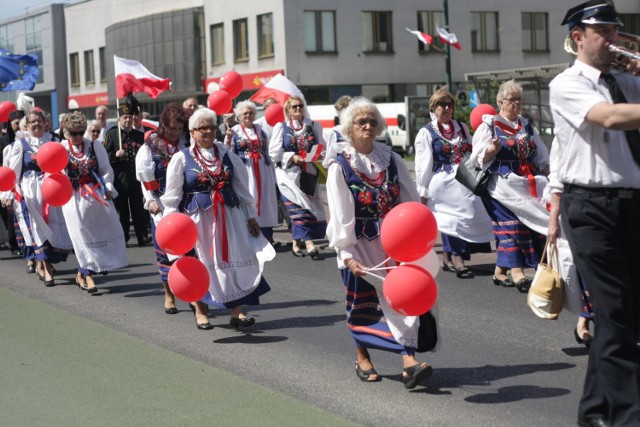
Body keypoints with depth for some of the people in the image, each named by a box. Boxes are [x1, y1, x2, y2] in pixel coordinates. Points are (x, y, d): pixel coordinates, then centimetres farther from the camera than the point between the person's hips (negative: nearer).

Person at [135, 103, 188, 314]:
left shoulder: (186, 146, 3)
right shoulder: (150, 147, 0)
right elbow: (145, 178, -5)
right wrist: (151, 201, -15)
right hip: (161, 207, 0)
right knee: (165, 249, 4)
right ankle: (169, 294, 15)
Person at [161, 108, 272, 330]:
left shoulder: (226, 154, 7)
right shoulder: (182, 158, -1)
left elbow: (241, 187, 11)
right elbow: (172, 196, -1)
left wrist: (250, 216, 10)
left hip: (229, 215, 3)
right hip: (197, 217, -2)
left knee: (234, 260, -2)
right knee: (200, 262, 3)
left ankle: (236, 312, 4)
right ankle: (200, 311, 17)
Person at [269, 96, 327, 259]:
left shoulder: (314, 126, 11)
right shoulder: (281, 127, 4)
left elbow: (322, 148, 15)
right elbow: (274, 152, -1)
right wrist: (292, 157, -14)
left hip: (309, 173, 3)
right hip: (290, 173, -3)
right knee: (299, 208, -13)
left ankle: (297, 242, 15)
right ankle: (308, 243, -20)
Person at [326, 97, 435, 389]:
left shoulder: (390, 159, 5)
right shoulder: (340, 166, -5)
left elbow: (411, 201, 7)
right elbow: (340, 215, -11)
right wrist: (347, 255, -18)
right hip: (361, 244, -2)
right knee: (362, 302, 9)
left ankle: (409, 360, -16)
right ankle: (362, 357, 29)